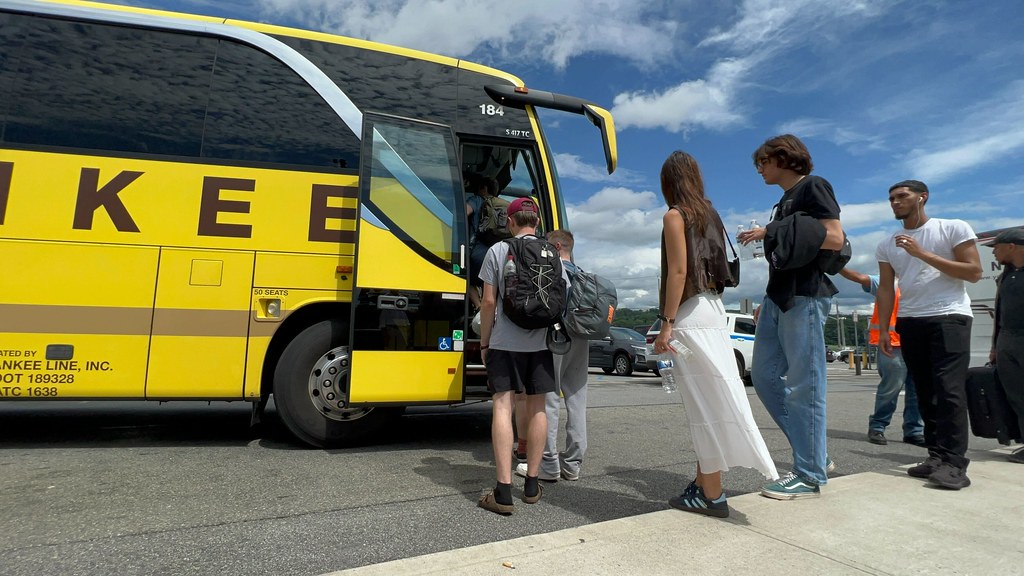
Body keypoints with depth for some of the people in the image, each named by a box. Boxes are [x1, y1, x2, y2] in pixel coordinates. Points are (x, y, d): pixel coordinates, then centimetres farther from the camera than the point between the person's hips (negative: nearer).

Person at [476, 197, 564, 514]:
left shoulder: (498, 250, -1)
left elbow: (489, 302, -4)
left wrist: (484, 342, 5)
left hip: (504, 342, -3)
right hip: (540, 343, 3)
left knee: (503, 406, -2)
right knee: (536, 408, 11)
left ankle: (504, 492, -6)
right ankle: (532, 485, 20)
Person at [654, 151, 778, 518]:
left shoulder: (675, 215, -6)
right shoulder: (710, 215, 17)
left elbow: (678, 271, -15)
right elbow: (716, 266, 16)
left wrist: (667, 323, -16)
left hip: (690, 313, -8)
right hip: (714, 308, 8)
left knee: (704, 404, -4)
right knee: (712, 400, 10)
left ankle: (712, 495, 4)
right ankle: (703, 484, 20)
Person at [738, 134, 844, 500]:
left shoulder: (813, 187, -2)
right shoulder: (785, 200, 22)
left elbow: (835, 239, -14)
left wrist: (772, 233, -15)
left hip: (805, 297, -9)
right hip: (779, 296, 9)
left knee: (804, 385, -6)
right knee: (764, 375, 7)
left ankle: (810, 475, 3)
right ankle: (815, 454, 16)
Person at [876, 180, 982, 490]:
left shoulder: (953, 228, 1)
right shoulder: (887, 245, 12)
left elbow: (974, 272, -6)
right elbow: (886, 289, 11)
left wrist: (923, 254, -13)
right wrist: (883, 329, 4)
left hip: (949, 317, -4)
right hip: (910, 322, 5)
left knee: (949, 389, -13)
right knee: (926, 391, 4)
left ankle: (954, 463, -11)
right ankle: (937, 456, 7)